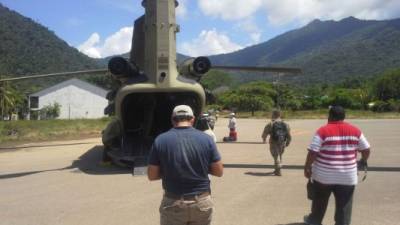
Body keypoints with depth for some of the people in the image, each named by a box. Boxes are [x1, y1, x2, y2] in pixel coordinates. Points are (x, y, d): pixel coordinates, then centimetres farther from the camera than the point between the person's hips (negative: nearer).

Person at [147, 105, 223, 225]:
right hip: (202, 202, 1)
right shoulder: (206, 139, -6)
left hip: (173, 203, -1)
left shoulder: (160, 140, -8)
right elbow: (219, 171, -1)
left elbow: (152, 175, -4)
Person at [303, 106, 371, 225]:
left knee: (319, 201, 19)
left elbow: (312, 152, -14)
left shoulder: (323, 131, -10)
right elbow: (366, 150, 7)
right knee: (344, 206, 10)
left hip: (324, 175, -1)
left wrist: (307, 167, -1)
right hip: (347, 176, 2)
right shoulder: (355, 130, 1)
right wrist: (363, 162, 26)